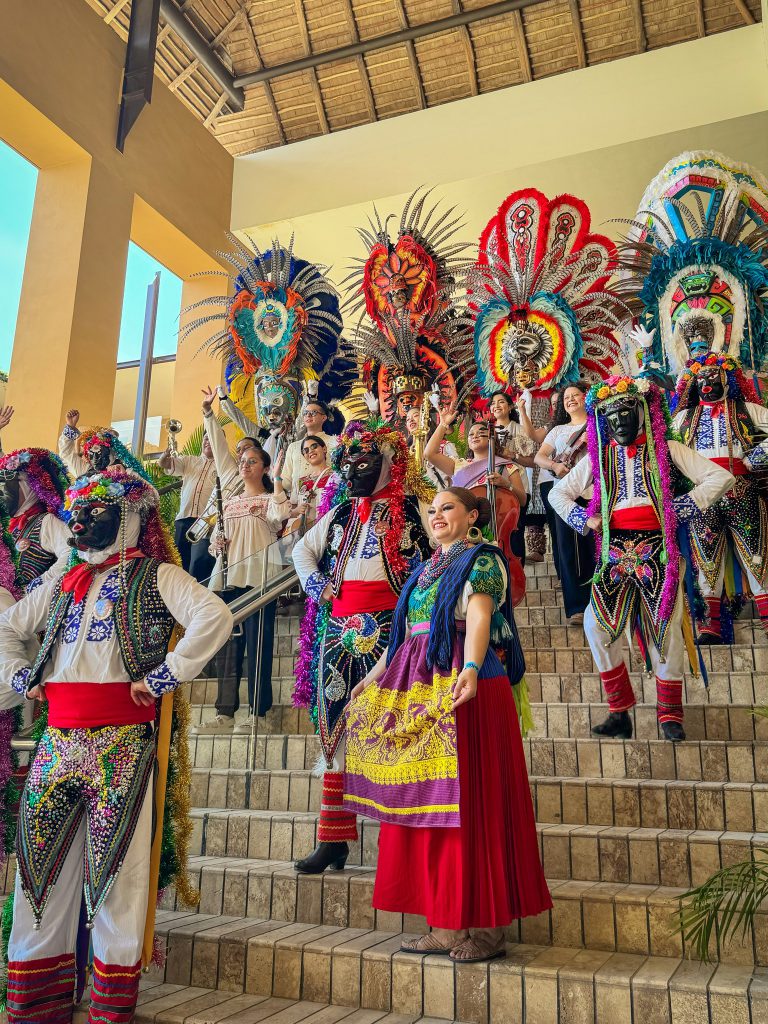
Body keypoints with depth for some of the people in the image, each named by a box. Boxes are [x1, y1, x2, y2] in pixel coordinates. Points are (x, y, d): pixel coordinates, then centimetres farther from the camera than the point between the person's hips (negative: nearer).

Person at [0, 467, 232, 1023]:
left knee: (115, 871, -2)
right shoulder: (64, 582, 18)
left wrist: (163, 676, -16)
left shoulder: (157, 576, 0)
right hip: (58, 741, 6)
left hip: (120, 743, -6)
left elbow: (215, 618, -17)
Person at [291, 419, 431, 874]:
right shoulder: (341, 510, 17)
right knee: (335, 729, 5)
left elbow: (431, 556, -3)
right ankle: (333, 838, 13)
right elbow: (303, 550, 28)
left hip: (386, 627, -5)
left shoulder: (407, 507, 3)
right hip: (337, 627, 5)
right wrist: (317, 587, 13)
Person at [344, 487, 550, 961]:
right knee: (427, 803, 8)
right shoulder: (426, 569, 22)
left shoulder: (482, 560, -1)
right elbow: (404, 632, 24)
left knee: (469, 799, -6)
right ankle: (446, 924, 16)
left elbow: (478, 616, -19)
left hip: (466, 686, -8)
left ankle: (485, 926, 4)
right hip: (418, 690, 8)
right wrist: (376, 676, 22)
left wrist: (470, 668, -34)